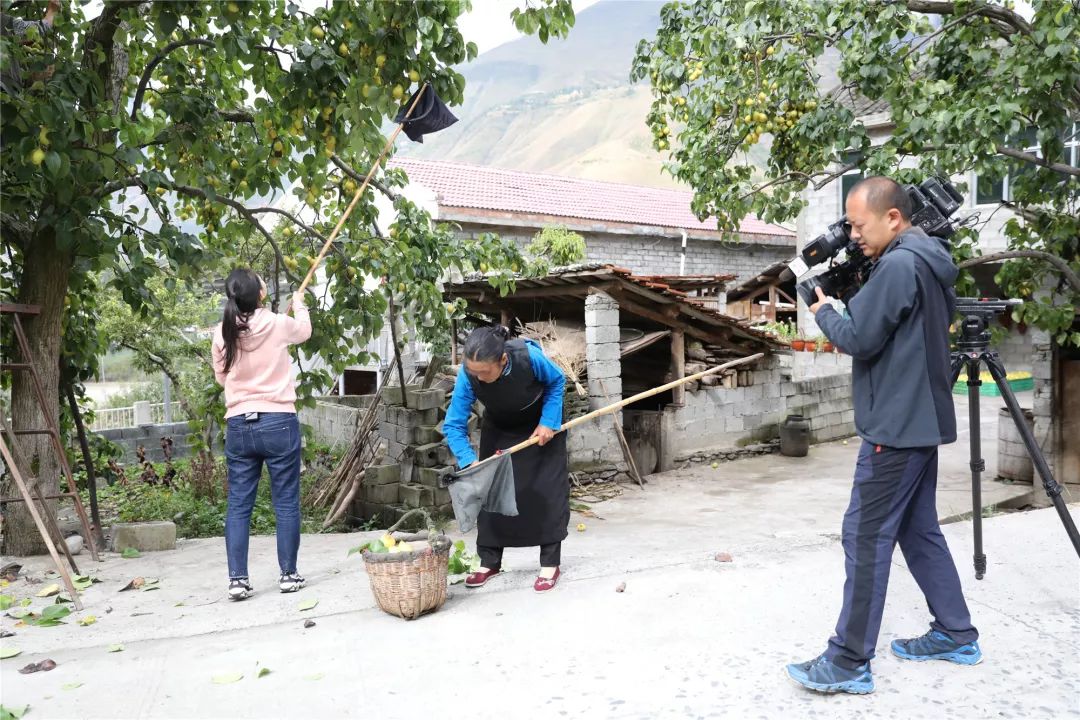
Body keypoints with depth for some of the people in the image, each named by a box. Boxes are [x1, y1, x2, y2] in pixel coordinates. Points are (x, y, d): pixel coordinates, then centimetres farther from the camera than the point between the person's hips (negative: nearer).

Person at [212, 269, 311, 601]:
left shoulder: (222, 333, 0)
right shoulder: (278, 324, -7)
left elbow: (221, 377, 14)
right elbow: (304, 330, 17)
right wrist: (299, 304, 36)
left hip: (238, 425, 3)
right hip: (278, 423, -3)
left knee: (238, 504, 9)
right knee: (286, 502, 7)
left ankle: (237, 579, 9)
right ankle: (289, 574, 13)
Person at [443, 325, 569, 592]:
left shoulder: (529, 356, -37)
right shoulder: (468, 375, -32)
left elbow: (557, 381, -15)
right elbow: (453, 425, -27)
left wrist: (549, 422, -22)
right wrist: (469, 462, -41)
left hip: (542, 424, -2)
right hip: (499, 430, 2)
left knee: (548, 490, -7)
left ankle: (550, 564, 4)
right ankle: (489, 562, 13)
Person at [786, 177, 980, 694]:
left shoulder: (899, 265, -17)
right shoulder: (929, 263, 14)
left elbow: (859, 340, -17)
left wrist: (824, 311, 0)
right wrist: (844, 308, 8)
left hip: (896, 427, -10)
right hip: (920, 421, 10)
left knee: (865, 537, -6)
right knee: (919, 530, 17)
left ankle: (848, 663, -1)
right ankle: (956, 635, 26)